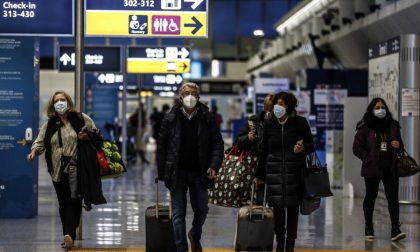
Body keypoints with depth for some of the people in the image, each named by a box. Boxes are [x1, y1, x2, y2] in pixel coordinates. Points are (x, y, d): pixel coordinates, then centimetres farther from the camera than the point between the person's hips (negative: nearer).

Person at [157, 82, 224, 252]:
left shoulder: (207, 119, 0)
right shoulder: (171, 118, -1)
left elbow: (218, 143, 1)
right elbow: (161, 146, 1)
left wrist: (214, 166, -12)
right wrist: (161, 173, -4)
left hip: (199, 173, 1)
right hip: (178, 173, -1)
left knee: (201, 210, 11)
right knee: (178, 213, 0)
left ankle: (195, 236, 40)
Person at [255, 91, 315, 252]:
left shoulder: (300, 123, -2)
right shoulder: (269, 123, 5)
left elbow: (311, 146, 5)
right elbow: (264, 150, 10)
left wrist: (303, 148, -19)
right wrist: (260, 174, 12)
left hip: (295, 171, -1)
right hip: (274, 170, 2)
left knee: (293, 207, 3)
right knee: (277, 206, 0)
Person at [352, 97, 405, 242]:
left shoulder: (393, 126, 9)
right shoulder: (365, 127, -2)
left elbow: (400, 144, 20)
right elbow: (357, 148, -4)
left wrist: (398, 146, -3)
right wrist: (369, 160, -10)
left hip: (390, 169, 2)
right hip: (372, 169, -2)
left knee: (393, 198, -7)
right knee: (370, 197, 9)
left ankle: (395, 230, -11)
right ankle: (368, 229, 22)